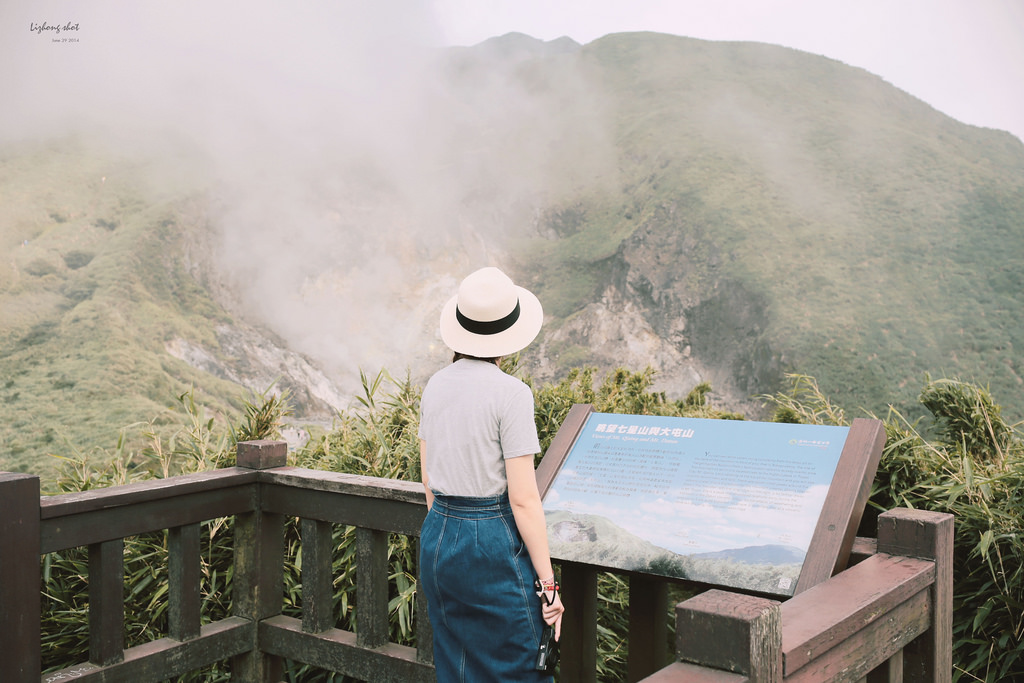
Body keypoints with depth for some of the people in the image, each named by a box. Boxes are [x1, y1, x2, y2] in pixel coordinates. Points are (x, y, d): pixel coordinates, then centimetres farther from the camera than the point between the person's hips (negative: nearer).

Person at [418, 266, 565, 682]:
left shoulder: (435, 386, 4)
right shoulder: (510, 393, -16)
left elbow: (428, 480, 12)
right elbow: (523, 499, -16)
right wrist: (548, 581, -9)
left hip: (437, 538, 7)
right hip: (493, 542, -7)